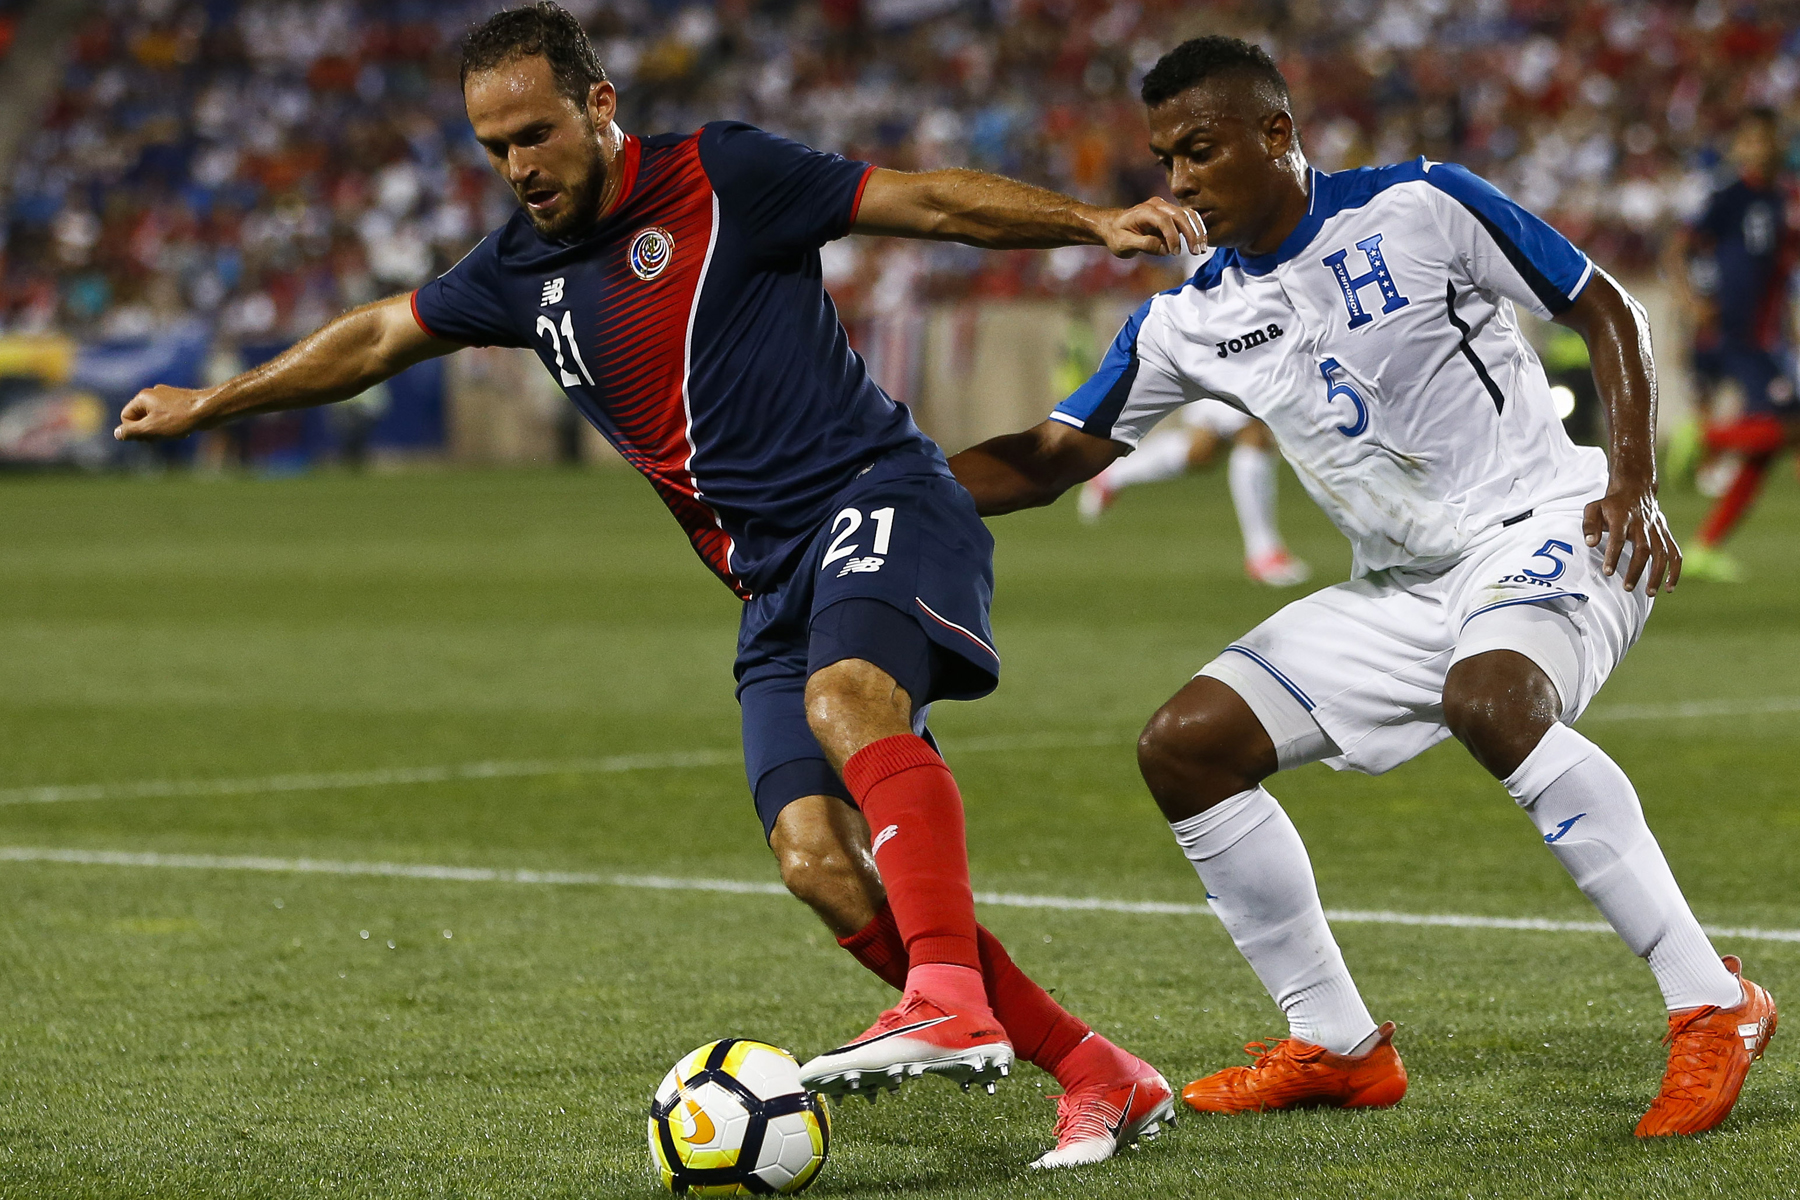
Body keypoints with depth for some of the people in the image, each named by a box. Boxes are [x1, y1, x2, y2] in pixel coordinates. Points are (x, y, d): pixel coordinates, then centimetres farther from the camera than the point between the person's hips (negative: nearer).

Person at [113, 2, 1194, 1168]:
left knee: (847, 698, -37)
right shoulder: (523, 272, 15)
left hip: (878, 499, -6)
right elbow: (378, 338, 31)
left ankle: (953, 1003, -48)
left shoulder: (720, 179, -3)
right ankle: (1099, 1078, -7)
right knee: (820, 863, -13)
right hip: (772, 582, 6)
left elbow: (931, 200, -3)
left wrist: (1095, 222, -15)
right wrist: (212, 403, 41)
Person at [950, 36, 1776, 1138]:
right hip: (1400, 588, 7)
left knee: (1489, 698, -39)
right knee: (1185, 746, -3)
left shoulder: (1420, 208, -12)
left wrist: (1635, 483, -16)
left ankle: (1712, 1006, -32)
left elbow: (1607, 311, -4)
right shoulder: (1190, 322, 4)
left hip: (1541, 525, -7)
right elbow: (1051, 459, 6)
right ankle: (1337, 1047, 7)